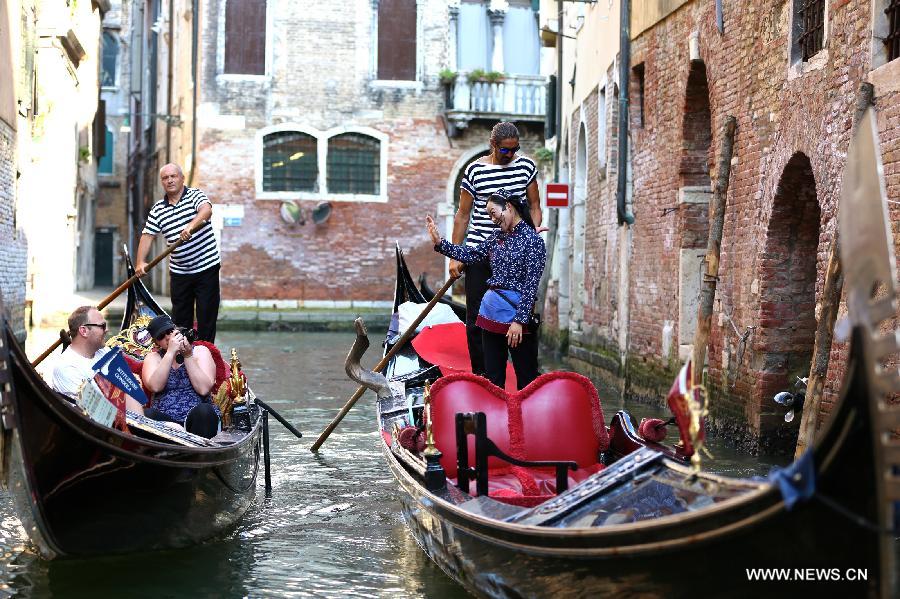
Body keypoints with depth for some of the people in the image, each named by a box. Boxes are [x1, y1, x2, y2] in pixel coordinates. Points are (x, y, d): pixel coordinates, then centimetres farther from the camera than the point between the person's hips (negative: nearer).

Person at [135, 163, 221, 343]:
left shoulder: (195, 195, -3)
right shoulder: (157, 209, 8)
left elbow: (206, 210, -24)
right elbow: (147, 236, 4)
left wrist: (191, 226, -43)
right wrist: (140, 262, -8)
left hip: (206, 267, -4)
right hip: (179, 272, 4)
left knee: (207, 315, -1)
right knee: (180, 316, 8)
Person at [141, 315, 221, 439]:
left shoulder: (200, 351, 10)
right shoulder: (153, 358, 14)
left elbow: (204, 389, -6)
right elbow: (155, 387, -9)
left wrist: (188, 356, -7)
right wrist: (171, 352, -10)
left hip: (197, 417, -1)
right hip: (164, 419, 1)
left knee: (204, 410, -33)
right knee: (146, 414, -30)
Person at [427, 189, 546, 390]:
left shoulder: (532, 241, -12)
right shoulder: (498, 236, 10)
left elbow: (530, 286, -15)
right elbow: (472, 255, 18)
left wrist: (519, 321, -18)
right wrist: (440, 242, 9)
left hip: (516, 314, -8)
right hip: (491, 312, 8)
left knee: (526, 379, 0)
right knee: (493, 377, 14)